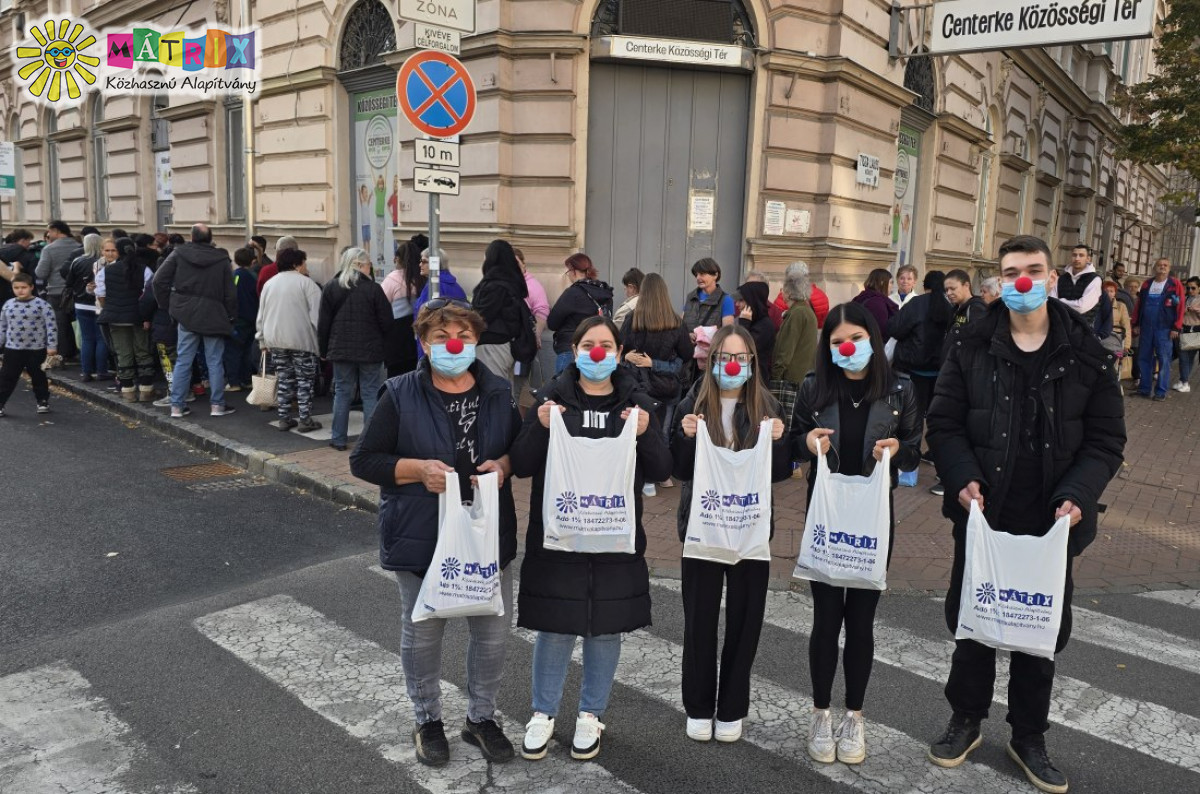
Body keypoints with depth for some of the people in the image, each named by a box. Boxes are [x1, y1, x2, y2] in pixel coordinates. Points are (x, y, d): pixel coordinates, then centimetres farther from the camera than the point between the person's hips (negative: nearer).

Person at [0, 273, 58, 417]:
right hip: (13, 349, 3)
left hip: (36, 349, -3)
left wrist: (52, 346, -13)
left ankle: (42, 401, 23)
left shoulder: (42, 305, -9)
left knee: (38, 377, 9)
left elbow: (51, 326, -10)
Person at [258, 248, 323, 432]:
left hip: (275, 340, 5)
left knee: (284, 380, 13)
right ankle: (305, 420, 3)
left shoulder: (269, 284, 12)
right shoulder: (306, 283, -6)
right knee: (304, 380, 3)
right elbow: (316, 314, -12)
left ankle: (284, 419, 15)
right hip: (301, 339, -5)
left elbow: (261, 315, 14)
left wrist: (262, 340, 20)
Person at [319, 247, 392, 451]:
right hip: (370, 350, -3)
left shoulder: (330, 288, 2)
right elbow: (386, 322, -6)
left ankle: (338, 439, 14)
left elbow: (323, 323, 3)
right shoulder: (373, 289, -8)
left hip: (341, 350, 3)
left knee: (342, 392, 10)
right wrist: (380, 342, 13)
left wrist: (324, 350, 12)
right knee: (371, 394, 4)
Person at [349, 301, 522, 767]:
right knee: (422, 633, 13)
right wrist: (418, 469, -22)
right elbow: (363, 461, -7)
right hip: (421, 537, -2)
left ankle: (481, 717, 34)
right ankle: (428, 720, 36)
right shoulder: (401, 395, -8)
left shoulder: (498, 393, 1)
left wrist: (504, 464, -11)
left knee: (493, 632, 11)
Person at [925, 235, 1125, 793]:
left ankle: (1029, 737, 34)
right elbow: (944, 423, -1)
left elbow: (1105, 440, -1)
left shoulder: (1087, 356, -2)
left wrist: (1077, 496, -16)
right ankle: (966, 720, 35)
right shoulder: (972, 349, -2)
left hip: (1051, 524, 0)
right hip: (982, 516, 0)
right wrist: (963, 479, -16)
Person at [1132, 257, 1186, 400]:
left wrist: (1176, 328, -10)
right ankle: (1144, 388, 14)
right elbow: (1139, 305, 14)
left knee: (1163, 360, -1)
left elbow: (1180, 307, -5)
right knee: (1143, 358, 6)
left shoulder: (1175, 284, -1)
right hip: (1146, 328, 4)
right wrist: (1136, 324, 10)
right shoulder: (1146, 284, 11)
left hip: (1164, 329, -4)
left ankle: (1161, 391, 3)